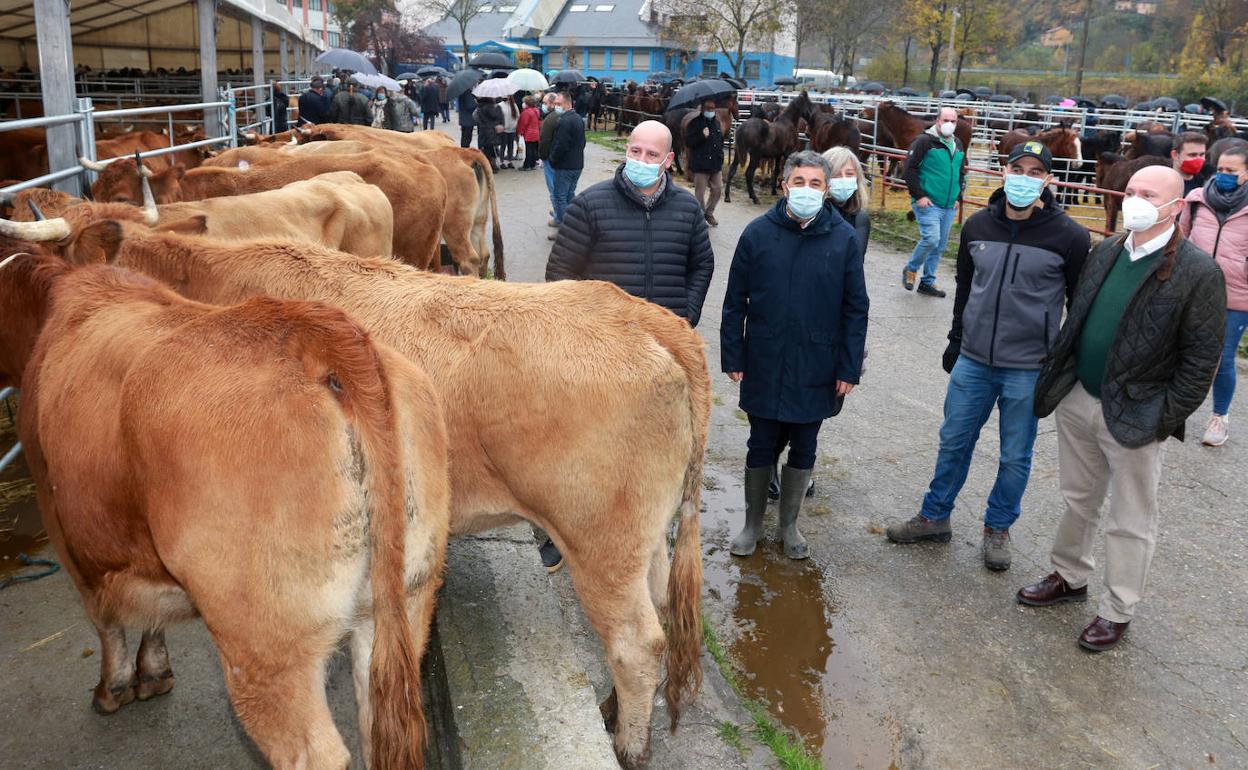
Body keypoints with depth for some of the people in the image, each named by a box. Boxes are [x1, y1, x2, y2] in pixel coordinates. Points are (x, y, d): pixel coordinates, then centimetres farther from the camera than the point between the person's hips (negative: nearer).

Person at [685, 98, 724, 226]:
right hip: (700, 165, -6)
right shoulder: (695, 123, -6)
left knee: (718, 190, 8)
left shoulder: (716, 123, 13)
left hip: (716, 164, 6)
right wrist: (702, 136, -26)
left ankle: (709, 213, 26)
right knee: (700, 193, 0)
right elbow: (688, 142, -13)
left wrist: (721, 157, 16)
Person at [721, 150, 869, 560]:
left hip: (816, 369, 1)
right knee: (761, 446, 11)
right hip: (764, 367, 0)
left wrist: (849, 368, -4)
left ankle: (789, 524, 32)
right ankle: (753, 523, 29)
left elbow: (856, 308, -1)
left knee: (803, 449, 13)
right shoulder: (759, 232, -4)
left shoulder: (844, 238, -4)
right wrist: (733, 357, -2)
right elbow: (735, 301, 0)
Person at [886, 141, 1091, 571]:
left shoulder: (1069, 237, -9)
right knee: (954, 443, 12)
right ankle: (934, 517, 28)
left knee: (1015, 457, 9)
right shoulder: (978, 226, 3)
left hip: (1028, 370, -3)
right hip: (973, 361, 3)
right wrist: (956, 341, 15)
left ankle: (998, 528, 28)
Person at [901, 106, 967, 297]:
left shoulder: (958, 145, 14)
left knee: (940, 245, 9)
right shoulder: (925, 141, -8)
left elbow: (961, 173, 26)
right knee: (931, 239, -18)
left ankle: (927, 282, 21)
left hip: (949, 207, 7)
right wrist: (919, 196, -15)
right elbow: (910, 169, -11)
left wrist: (958, 197, 15)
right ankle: (911, 269, 7)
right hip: (927, 203, -7)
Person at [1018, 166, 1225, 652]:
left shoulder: (1198, 273, -14)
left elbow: (1201, 359, -12)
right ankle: (1069, 578, 40)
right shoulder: (1104, 252, 4)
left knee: (1131, 521, 8)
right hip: (1078, 401, 6)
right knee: (1078, 501, 21)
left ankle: (1118, 612, 23)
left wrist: (1166, 420, -13)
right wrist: (1057, 379, 8)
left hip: (1135, 416, -6)